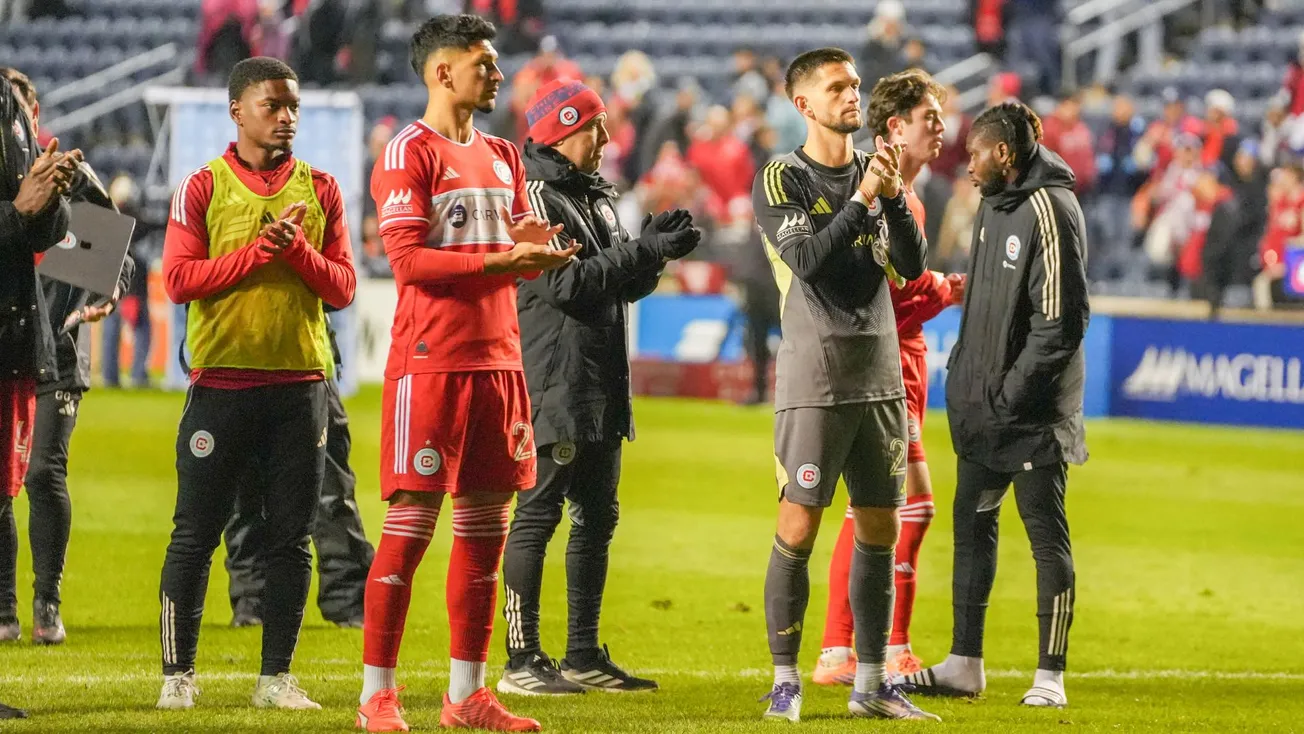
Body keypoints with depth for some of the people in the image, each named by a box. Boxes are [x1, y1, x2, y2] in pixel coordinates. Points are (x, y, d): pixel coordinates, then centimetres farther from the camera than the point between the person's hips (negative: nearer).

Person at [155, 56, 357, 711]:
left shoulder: (319, 189, 10)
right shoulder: (203, 187, 2)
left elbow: (342, 287, 6)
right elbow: (178, 279, -7)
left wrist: (297, 248, -11)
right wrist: (258, 251, -14)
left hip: (300, 382, 3)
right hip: (221, 381, -3)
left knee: (291, 537, 3)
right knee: (196, 533, 0)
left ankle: (276, 676, 9)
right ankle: (178, 672, 6)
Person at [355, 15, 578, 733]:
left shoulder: (503, 157, 18)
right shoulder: (410, 153, -6)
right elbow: (409, 260, -14)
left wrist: (531, 247, -2)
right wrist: (501, 259, -19)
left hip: (497, 357, 8)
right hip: (430, 359, -8)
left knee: (487, 520, 8)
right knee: (412, 519, -7)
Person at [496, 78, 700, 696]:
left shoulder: (597, 198, 17)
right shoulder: (534, 195, -11)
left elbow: (626, 285, 18)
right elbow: (565, 282, -19)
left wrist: (653, 249, -2)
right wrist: (646, 249, -17)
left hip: (602, 387, 9)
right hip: (553, 385, -9)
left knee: (597, 517, 11)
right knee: (536, 516, -7)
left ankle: (584, 656, 17)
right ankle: (522, 661, -5)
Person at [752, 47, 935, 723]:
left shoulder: (875, 172, 12)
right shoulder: (781, 181, -3)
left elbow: (911, 267, 3)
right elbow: (807, 260, -17)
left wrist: (893, 198, -11)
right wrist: (862, 199, -19)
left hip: (881, 378, 5)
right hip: (815, 380, -5)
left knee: (880, 528, 6)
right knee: (799, 526, -7)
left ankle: (872, 684, 12)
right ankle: (784, 681, -1)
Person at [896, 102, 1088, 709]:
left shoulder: (1050, 210, -15)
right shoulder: (996, 204, 13)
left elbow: (1062, 319, -19)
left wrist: (1013, 392, -19)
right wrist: (964, 371, 12)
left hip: (1032, 410, -9)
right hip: (984, 404, 9)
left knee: (1046, 534, -2)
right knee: (971, 522, 12)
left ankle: (1050, 675, 2)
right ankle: (964, 664, 20)